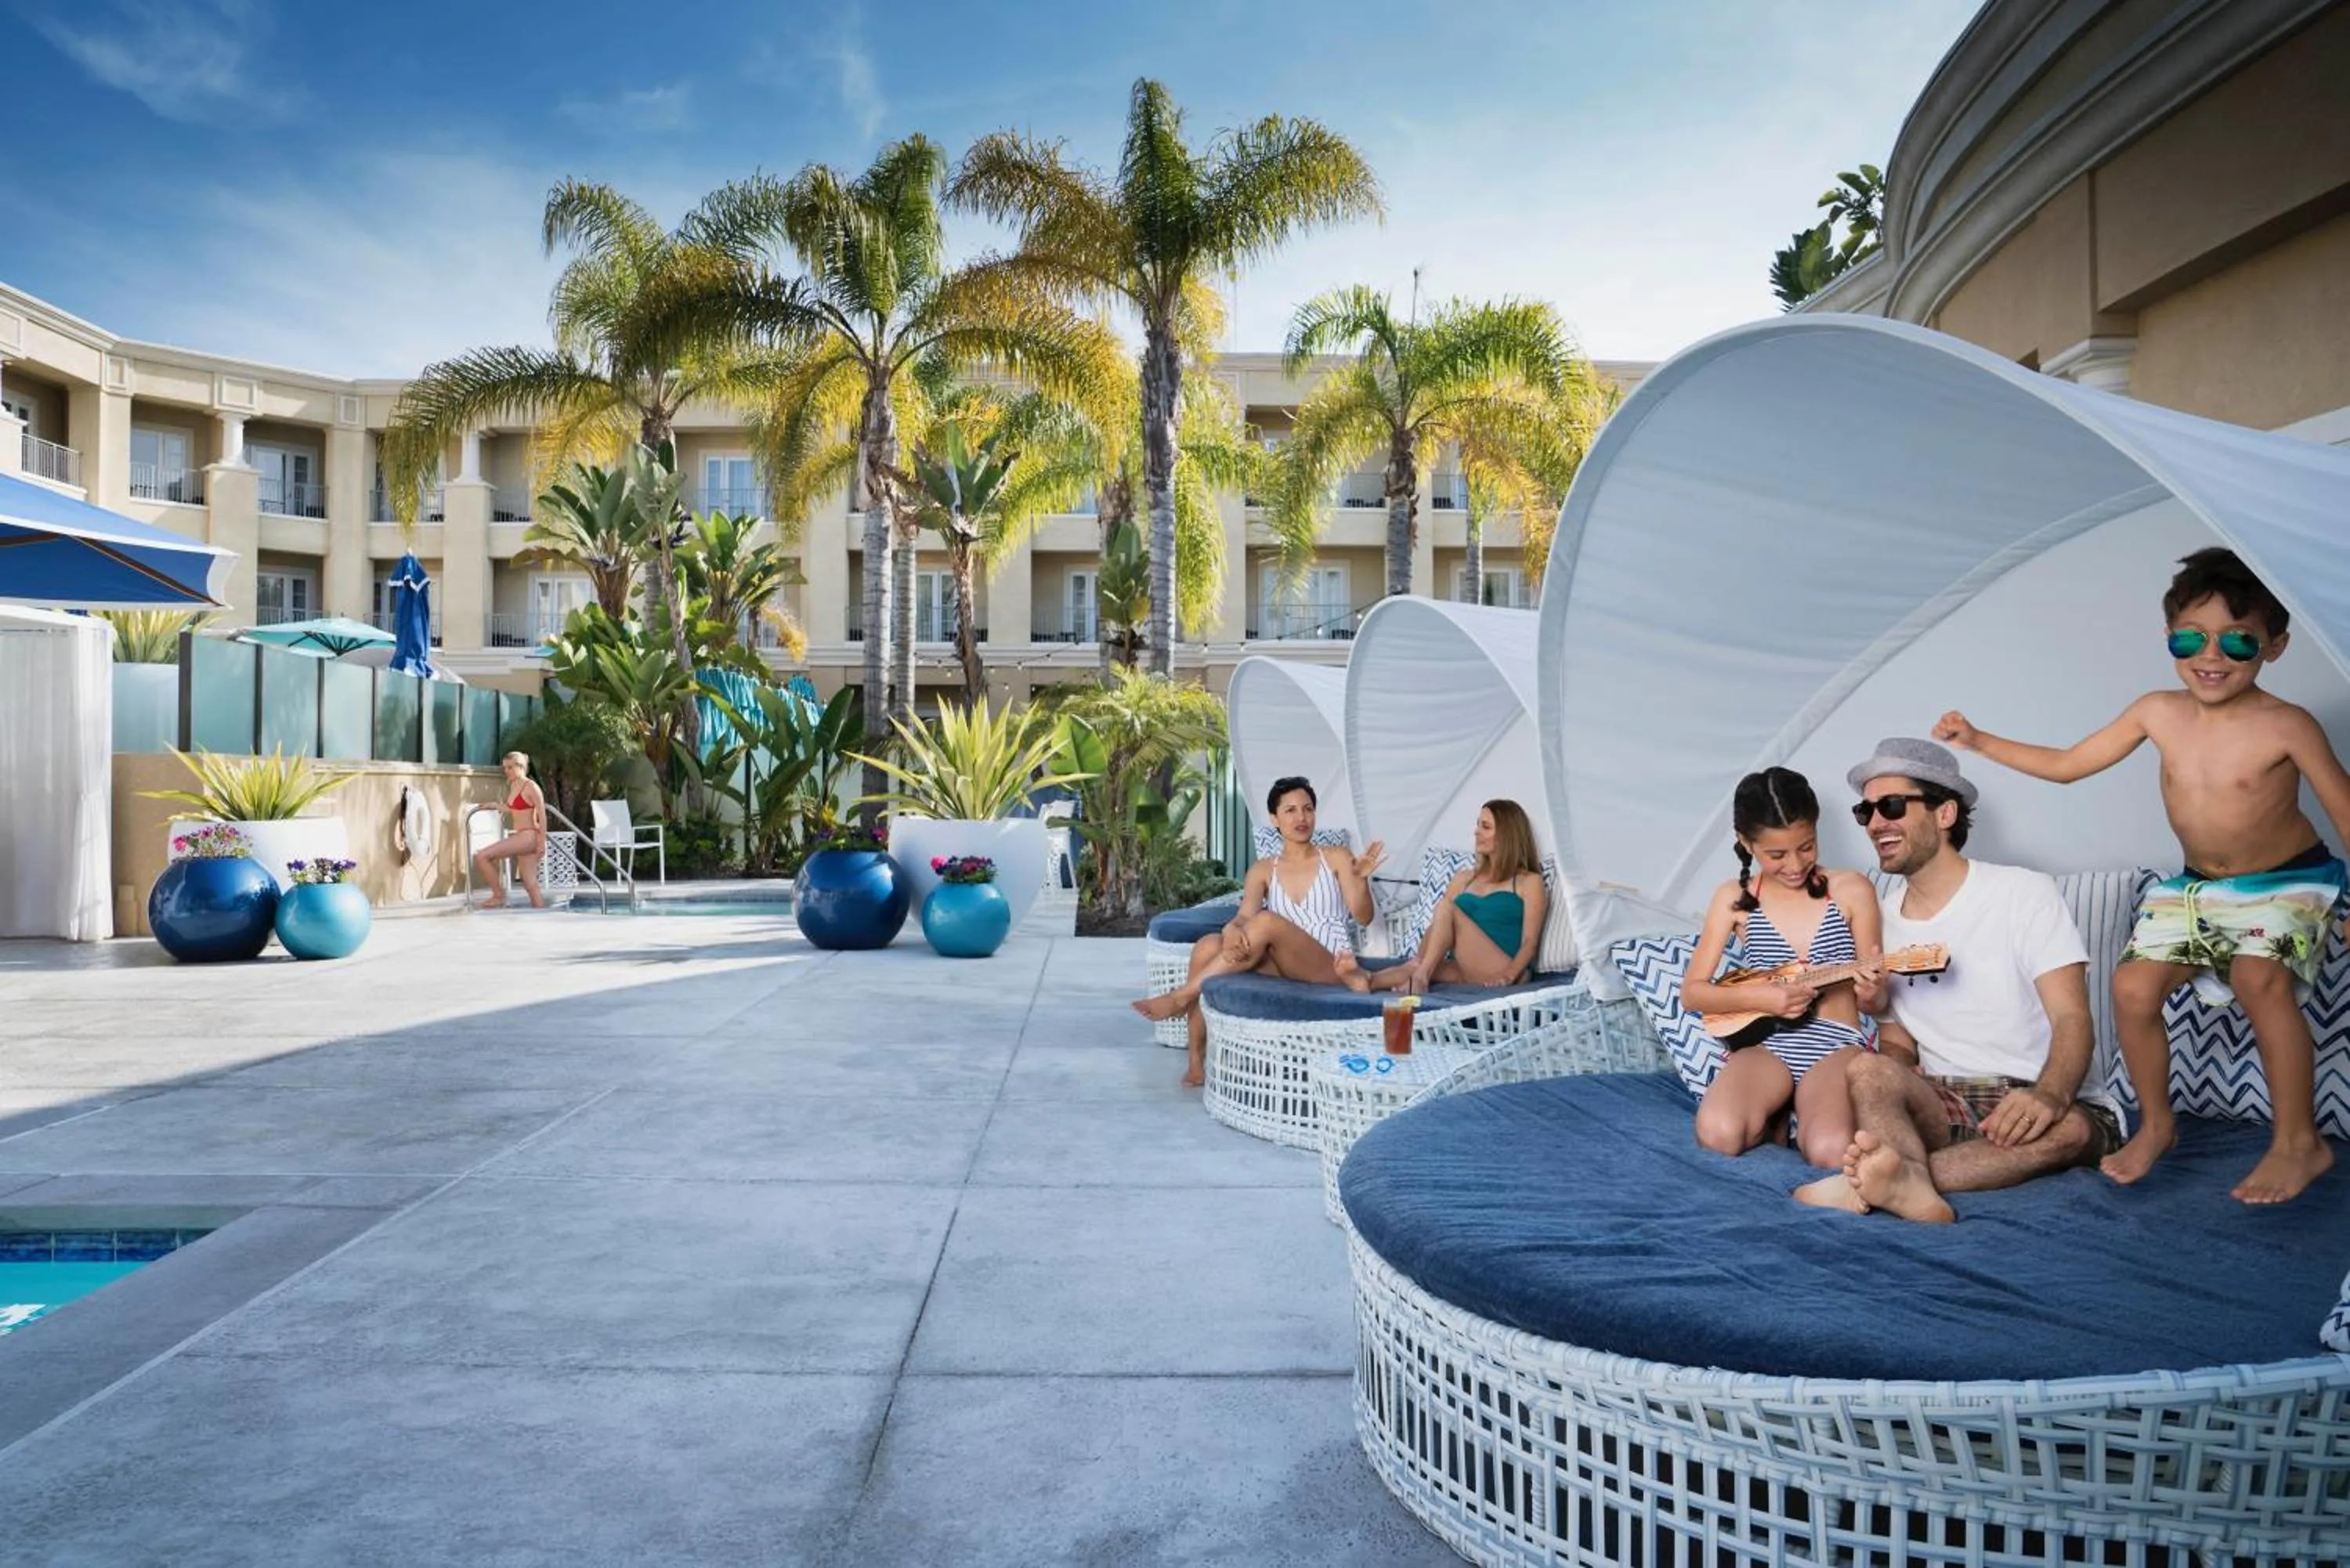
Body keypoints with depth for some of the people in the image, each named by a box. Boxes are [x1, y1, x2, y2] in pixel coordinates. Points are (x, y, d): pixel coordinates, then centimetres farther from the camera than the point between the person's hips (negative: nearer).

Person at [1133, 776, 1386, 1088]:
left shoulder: (1335, 858, 8)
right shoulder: (1263, 870, 13)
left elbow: (1363, 916, -2)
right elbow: (1244, 916, -4)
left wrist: (1361, 879, -23)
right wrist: (1232, 930, -29)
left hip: (1331, 965, -3)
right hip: (1283, 966, 3)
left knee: (1266, 921, -32)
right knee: (1208, 946, -24)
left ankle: (1181, 997, -25)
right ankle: (1197, 1060, -22)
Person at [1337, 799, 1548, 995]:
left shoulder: (1529, 881, 10)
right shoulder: (1463, 879, 25)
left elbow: (1530, 941, -1)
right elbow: (1437, 927, 15)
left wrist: (1509, 974, -21)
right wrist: (1419, 959, -5)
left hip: (1497, 975, -4)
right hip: (1464, 971, 4)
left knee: (1447, 907, -24)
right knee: (1421, 966, -31)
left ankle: (1420, 976, -39)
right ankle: (1370, 980, -58)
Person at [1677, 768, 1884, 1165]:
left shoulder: (1851, 890, 3)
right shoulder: (1734, 898, 5)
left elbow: (1875, 1002, 8)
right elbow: (1691, 993, 3)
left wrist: (1870, 992, -17)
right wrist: (1760, 998, -14)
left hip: (1836, 1044, -1)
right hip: (1764, 1043, 1)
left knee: (1830, 1151, -33)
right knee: (1719, 1134, -31)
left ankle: (1804, 1116, 2)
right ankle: (1776, 1112, 2)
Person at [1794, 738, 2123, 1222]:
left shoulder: (2025, 892, 0)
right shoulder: (1882, 919, 12)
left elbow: (2073, 1020, -10)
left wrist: (2049, 1096, -33)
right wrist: (1892, 1074, -12)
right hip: (1943, 1104, 2)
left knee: (2073, 1128, -36)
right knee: (1867, 1070, -29)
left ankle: (1895, 1177, -50)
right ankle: (1913, 1188, -54)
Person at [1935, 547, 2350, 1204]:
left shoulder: (2287, 726, -20)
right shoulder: (2158, 714, -8)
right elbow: (2066, 764, 1)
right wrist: (1978, 742, -6)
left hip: (2288, 883, -5)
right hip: (2196, 885, 5)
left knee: (2260, 978, -30)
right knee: (2134, 984, -9)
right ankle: (2156, 1124, 14)